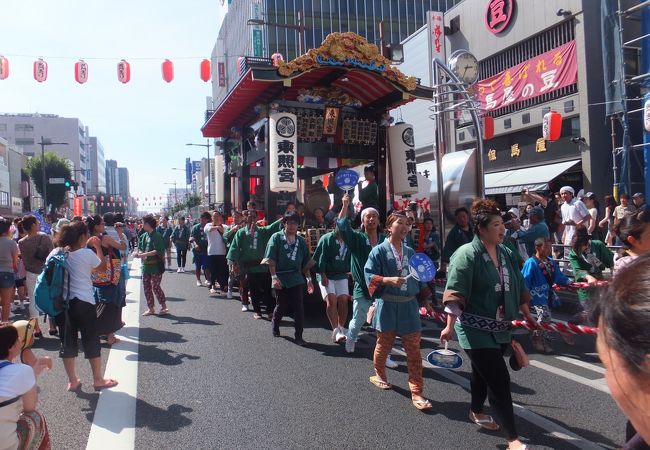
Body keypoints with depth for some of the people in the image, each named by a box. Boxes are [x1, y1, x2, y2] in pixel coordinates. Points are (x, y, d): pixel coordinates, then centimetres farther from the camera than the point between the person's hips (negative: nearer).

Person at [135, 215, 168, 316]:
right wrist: (140, 253, -7)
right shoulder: (144, 236, 10)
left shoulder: (157, 236, -13)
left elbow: (157, 251, -20)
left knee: (155, 286, -6)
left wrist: (143, 254, -22)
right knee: (146, 287, 10)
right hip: (146, 265, 8)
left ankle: (164, 307, 7)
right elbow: (140, 248, 15)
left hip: (156, 265, -8)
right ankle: (150, 308, 20)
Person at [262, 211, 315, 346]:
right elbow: (271, 259, -8)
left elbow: (306, 262, 11)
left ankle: (299, 336, 5)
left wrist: (308, 278, 5)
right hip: (281, 278, -2)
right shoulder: (276, 238, -3)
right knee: (281, 306, 10)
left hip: (296, 278, 2)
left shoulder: (301, 240, 8)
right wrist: (274, 277, -16)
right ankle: (275, 326, 39)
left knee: (299, 308, -3)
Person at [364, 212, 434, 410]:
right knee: (384, 344, 13)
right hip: (387, 305, -4)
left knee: (414, 349, 1)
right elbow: (369, 274, -11)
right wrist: (388, 280, -24)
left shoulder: (410, 252, 9)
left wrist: (425, 300, 13)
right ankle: (379, 375, 40)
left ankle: (416, 392, 7)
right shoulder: (379, 250, -6)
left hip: (409, 306, 4)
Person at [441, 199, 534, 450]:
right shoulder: (467, 254, -17)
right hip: (475, 330, -7)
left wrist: (527, 315, 24)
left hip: (499, 328, 7)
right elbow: (455, 293, -20)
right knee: (500, 381, -6)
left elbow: (518, 287, 17)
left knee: (483, 372, 24)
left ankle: (476, 412, 47)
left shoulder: (506, 254, 6)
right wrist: (450, 325, -23)